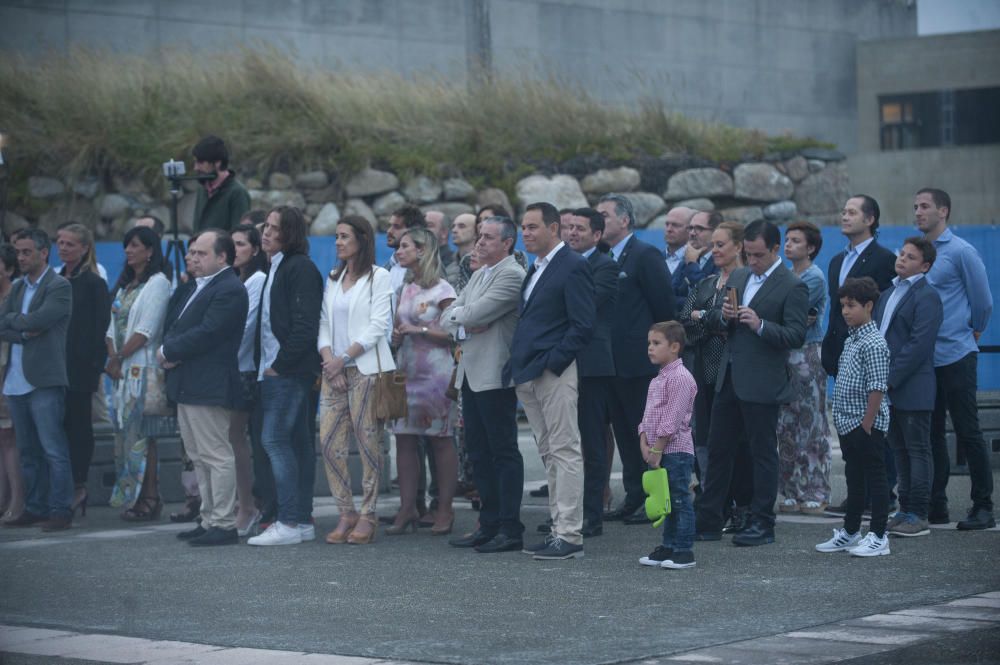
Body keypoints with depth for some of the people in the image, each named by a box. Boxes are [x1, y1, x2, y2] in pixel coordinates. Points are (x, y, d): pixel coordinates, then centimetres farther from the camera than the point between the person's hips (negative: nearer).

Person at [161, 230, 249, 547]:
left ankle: (224, 524, -4)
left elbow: (206, 333, -20)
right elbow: (172, 324, 19)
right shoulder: (198, 288, 19)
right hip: (187, 386, 10)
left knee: (217, 456, -7)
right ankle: (209, 520, 19)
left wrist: (169, 351, -9)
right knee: (200, 458, 13)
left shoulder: (229, 290, -13)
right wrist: (170, 351, -2)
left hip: (209, 387, -10)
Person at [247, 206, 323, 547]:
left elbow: (304, 325, -19)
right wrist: (263, 364, 14)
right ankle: (302, 521, 11)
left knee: (274, 439, -12)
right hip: (273, 370, 10)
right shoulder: (277, 269, 20)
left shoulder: (300, 268, -11)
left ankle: (290, 522, -12)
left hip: (289, 372, -10)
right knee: (297, 443, 9)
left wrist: (280, 365, -16)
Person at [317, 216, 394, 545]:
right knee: (329, 442, -2)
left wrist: (344, 358, -12)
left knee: (368, 442, -4)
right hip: (334, 370, 6)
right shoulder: (333, 279, 17)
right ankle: (345, 514, 7)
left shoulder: (378, 277, -1)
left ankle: (367, 516, 1)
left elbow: (378, 326, -8)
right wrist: (329, 361, -4)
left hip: (366, 368, -5)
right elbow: (323, 324, 13)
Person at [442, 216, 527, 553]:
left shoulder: (511, 276, -12)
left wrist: (458, 317, 1)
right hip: (470, 373, 10)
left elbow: (474, 314, -20)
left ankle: (510, 530, -4)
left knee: (504, 452, -6)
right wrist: (466, 324, -7)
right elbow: (448, 317, 13)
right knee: (479, 453, 12)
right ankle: (489, 524, 18)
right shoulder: (479, 275, 18)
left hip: (495, 375, -10)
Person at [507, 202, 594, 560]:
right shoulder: (535, 269, 19)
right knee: (549, 453, 11)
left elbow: (583, 325, -15)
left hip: (555, 373, -9)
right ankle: (559, 529, 15)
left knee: (565, 451, -7)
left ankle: (570, 536, -6)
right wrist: (518, 365, 11)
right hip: (529, 376, 9)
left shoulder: (573, 266, -9)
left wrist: (552, 363, -17)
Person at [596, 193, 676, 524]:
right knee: (624, 432, 11)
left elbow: (665, 307, -12)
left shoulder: (646, 255, -10)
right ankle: (633, 498, 18)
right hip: (612, 361, 8)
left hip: (638, 361, -8)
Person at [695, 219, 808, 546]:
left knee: (763, 452, 1)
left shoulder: (792, 287, -8)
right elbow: (713, 323, 16)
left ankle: (762, 525, 8)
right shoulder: (738, 277, 14)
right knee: (718, 449, 10)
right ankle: (708, 521, 17)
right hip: (728, 380, 7)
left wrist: (761, 325, -26)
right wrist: (723, 316, -6)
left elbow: (797, 335, -15)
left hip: (761, 384, -7)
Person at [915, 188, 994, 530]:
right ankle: (935, 506, 16)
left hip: (955, 356, -6)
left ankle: (983, 507, 2)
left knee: (968, 431, -3)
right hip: (924, 357, 6)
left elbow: (983, 302, -2)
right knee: (931, 433, 10)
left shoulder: (961, 252, -7)